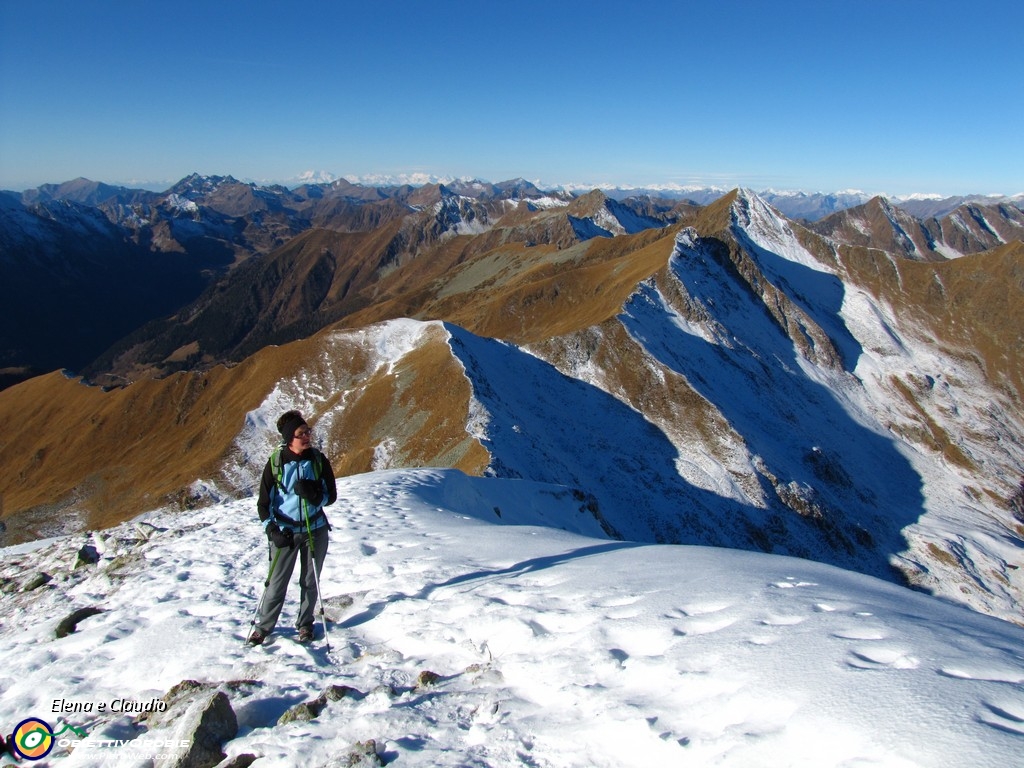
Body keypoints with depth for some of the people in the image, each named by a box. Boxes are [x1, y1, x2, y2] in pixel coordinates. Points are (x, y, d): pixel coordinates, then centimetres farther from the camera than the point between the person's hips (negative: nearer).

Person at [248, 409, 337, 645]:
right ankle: (263, 626, 23)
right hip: (285, 531, -1)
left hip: (316, 530, 2)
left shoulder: (319, 460, -5)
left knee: (310, 582, 13)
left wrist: (313, 494, -22)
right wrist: (273, 530, -15)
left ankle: (305, 624, 30)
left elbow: (331, 496, -2)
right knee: (277, 584, 4)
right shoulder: (275, 462, -9)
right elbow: (263, 503, -4)